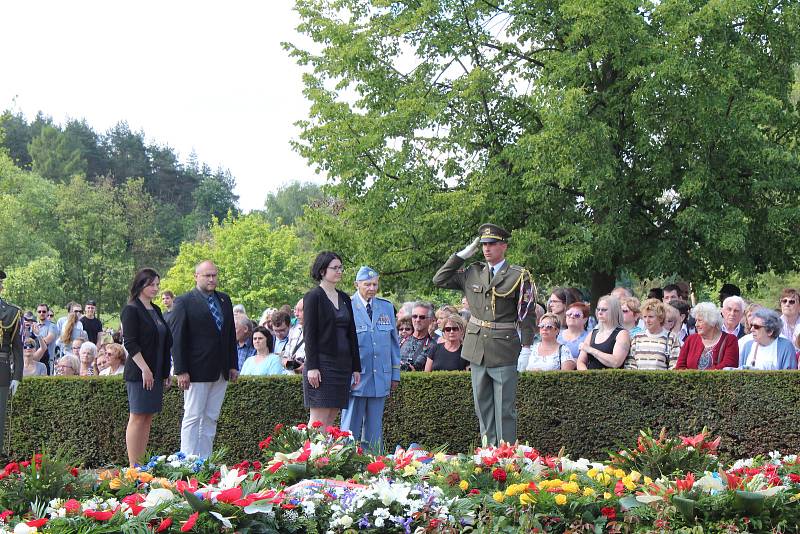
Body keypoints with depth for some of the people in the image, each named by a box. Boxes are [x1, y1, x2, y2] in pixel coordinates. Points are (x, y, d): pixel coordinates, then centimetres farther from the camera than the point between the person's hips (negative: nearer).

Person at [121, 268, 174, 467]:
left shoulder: (155, 310, 16)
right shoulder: (131, 310, -8)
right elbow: (130, 343, -14)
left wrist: (166, 373, 17)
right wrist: (145, 369, -19)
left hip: (156, 373, 8)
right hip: (139, 373, -8)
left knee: (148, 418, 7)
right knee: (137, 418, -7)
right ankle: (133, 467, -6)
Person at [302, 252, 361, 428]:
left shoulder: (344, 298, 16)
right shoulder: (313, 297, -4)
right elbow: (309, 334, -9)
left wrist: (356, 367, 13)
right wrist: (312, 367, -16)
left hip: (343, 364, 6)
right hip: (322, 363, -6)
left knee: (330, 420, 4)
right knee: (318, 421, -10)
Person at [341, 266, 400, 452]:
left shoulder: (387, 307, 10)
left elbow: (394, 342, 16)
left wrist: (395, 374, 13)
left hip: (380, 378, 4)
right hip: (355, 377, -4)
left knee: (375, 428, 9)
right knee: (351, 426, -1)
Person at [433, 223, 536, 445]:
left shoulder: (519, 276, -4)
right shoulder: (472, 273, 10)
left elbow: (527, 315, -4)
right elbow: (439, 280, 10)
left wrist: (526, 349, -10)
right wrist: (463, 255, 4)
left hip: (504, 351, -5)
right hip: (477, 350, 5)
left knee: (504, 409, -2)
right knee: (483, 408, 10)